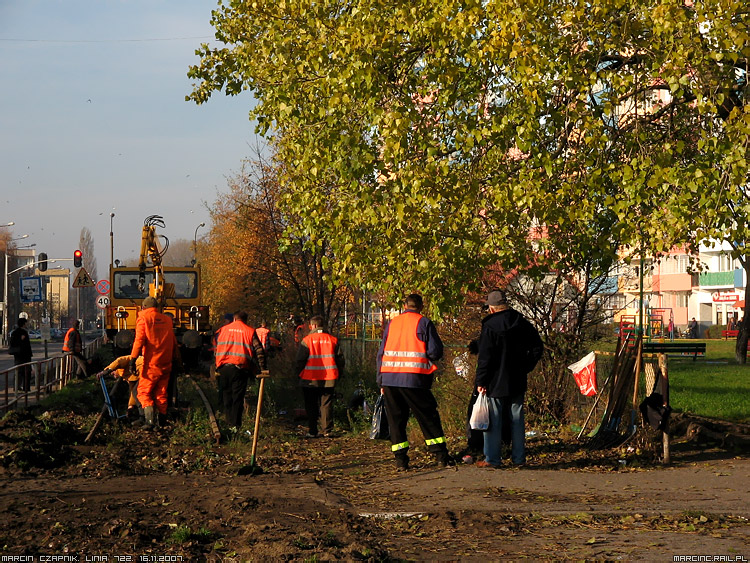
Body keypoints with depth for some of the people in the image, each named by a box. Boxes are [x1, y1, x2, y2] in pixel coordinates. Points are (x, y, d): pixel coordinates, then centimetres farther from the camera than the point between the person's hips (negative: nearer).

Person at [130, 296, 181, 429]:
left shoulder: (143, 318, -3)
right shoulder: (167, 320, 13)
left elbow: (139, 340, -14)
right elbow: (174, 342, 17)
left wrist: (133, 359, -16)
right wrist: (174, 359, 26)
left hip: (151, 364, -5)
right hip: (166, 364, 5)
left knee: (144, 392, 0)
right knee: (161, 392, 14)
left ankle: (149, 419, -16)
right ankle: (161, 420, 15)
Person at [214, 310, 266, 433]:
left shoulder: (223, 329, 13)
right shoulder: (250, 331, 4)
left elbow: (216, 348, 18)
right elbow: (258, 351, 0)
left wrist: (217, 367, 25)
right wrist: (262, 368, 4)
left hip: (223, 367, 3)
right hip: (240, 368, -3)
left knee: (227, 395, 16)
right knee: (238, 396, 2)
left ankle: (229, 422, 19)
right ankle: (236, 425, -1)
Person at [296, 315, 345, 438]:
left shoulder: (307, 340, -6)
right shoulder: (333, 340, 4)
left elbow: (300, 360, -5)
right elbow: (340, 359, 9)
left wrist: (299, 374, 8)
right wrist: (338, 375, 18)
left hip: (310, 380, -2)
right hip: (329, 379, 2)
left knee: (311, 406, 7)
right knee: (326, 404, 7)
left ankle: (312, 431, 6)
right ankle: (328, 431, 2)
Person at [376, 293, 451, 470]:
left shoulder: (391, 323, 14)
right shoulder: (424, 323, 0)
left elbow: (381, 353, 14)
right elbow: (436, 351, -6)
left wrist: (381, 381, 17)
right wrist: (426, 356, 17)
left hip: (389, 378, 4)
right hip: (413, 379, -3)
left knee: (396, 419, 9)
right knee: (428, 417, 5)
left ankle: (401, 460, 5)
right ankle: (441, 456, 4)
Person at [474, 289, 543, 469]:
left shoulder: (490, 327, -13)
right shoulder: (523, 324, 3)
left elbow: (484, 358, -14)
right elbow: (538, 347, 9)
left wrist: (481, 382, -9)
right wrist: (525, 367, 13)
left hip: (496, 382, -5)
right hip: (518, 380, 5)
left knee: (493, 420, 1)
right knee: (517, 419, 12)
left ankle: (492, 458, 2)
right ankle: (519, 457, 14)